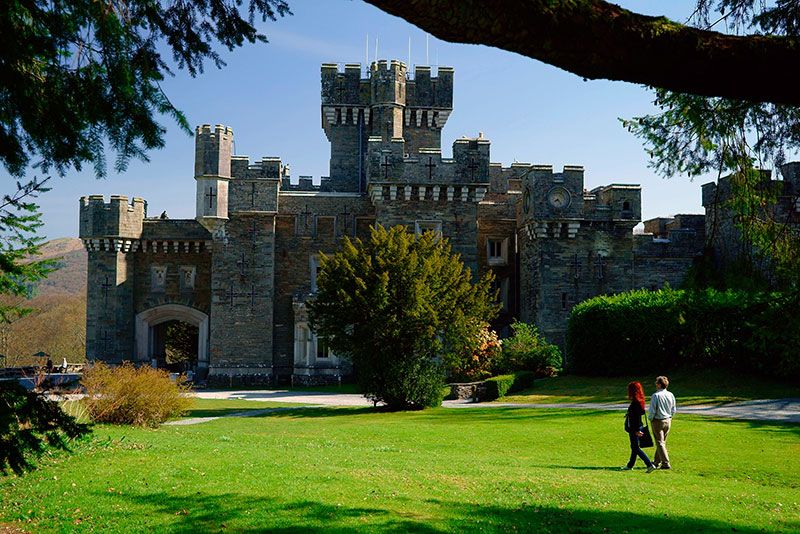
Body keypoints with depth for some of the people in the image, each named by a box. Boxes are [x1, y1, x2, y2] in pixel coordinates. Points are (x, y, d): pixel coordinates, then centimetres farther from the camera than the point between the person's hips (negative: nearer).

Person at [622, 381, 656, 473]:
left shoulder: (635, 402, -22)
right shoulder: (639, 401, 6)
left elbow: (637, 417, -23)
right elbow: (642, 412, 16)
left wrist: (637, 430, -22)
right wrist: (629, 414, 17)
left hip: (634, 428, -10)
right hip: (635, 428, 10)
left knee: (636, 448, -4)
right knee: (634, 447, 18)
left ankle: (650, 465, -9)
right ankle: (630, 465, 30)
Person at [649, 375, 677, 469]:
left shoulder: (655, 395, -18)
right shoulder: (670, 395, 1)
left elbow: (652, 410, -16)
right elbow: (673, 410, 7)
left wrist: (650, 418, 2)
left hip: (658, 421, -6)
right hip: (668, 421, 6)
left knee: (660, 442, -1)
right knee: (662, 441, 17)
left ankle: (666, 463, -7)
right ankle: (657, 461, 28)